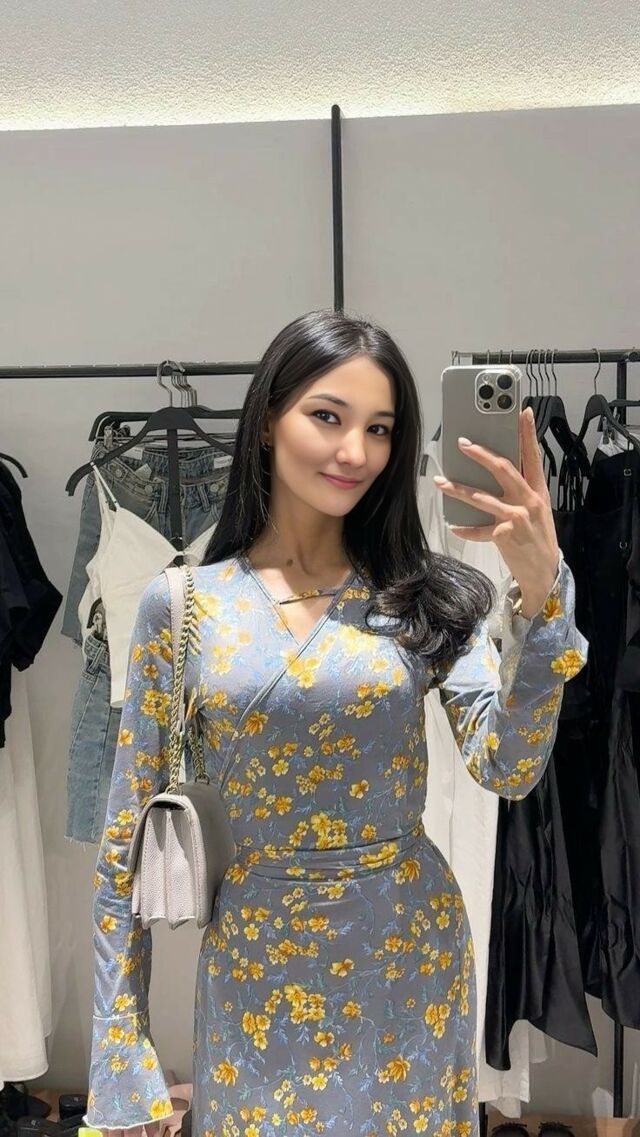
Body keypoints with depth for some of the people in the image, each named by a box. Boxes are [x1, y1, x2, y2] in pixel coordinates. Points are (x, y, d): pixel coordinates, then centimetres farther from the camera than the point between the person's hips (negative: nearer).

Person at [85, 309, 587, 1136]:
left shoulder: (427, 595, -4)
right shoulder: (182, 603, -6)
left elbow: (508, 770, -15)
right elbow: (130, 836, -2)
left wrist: (540, 589, -28)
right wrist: (119, 1040, -1)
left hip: (412, 956, 1)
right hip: (255, 972, -1)